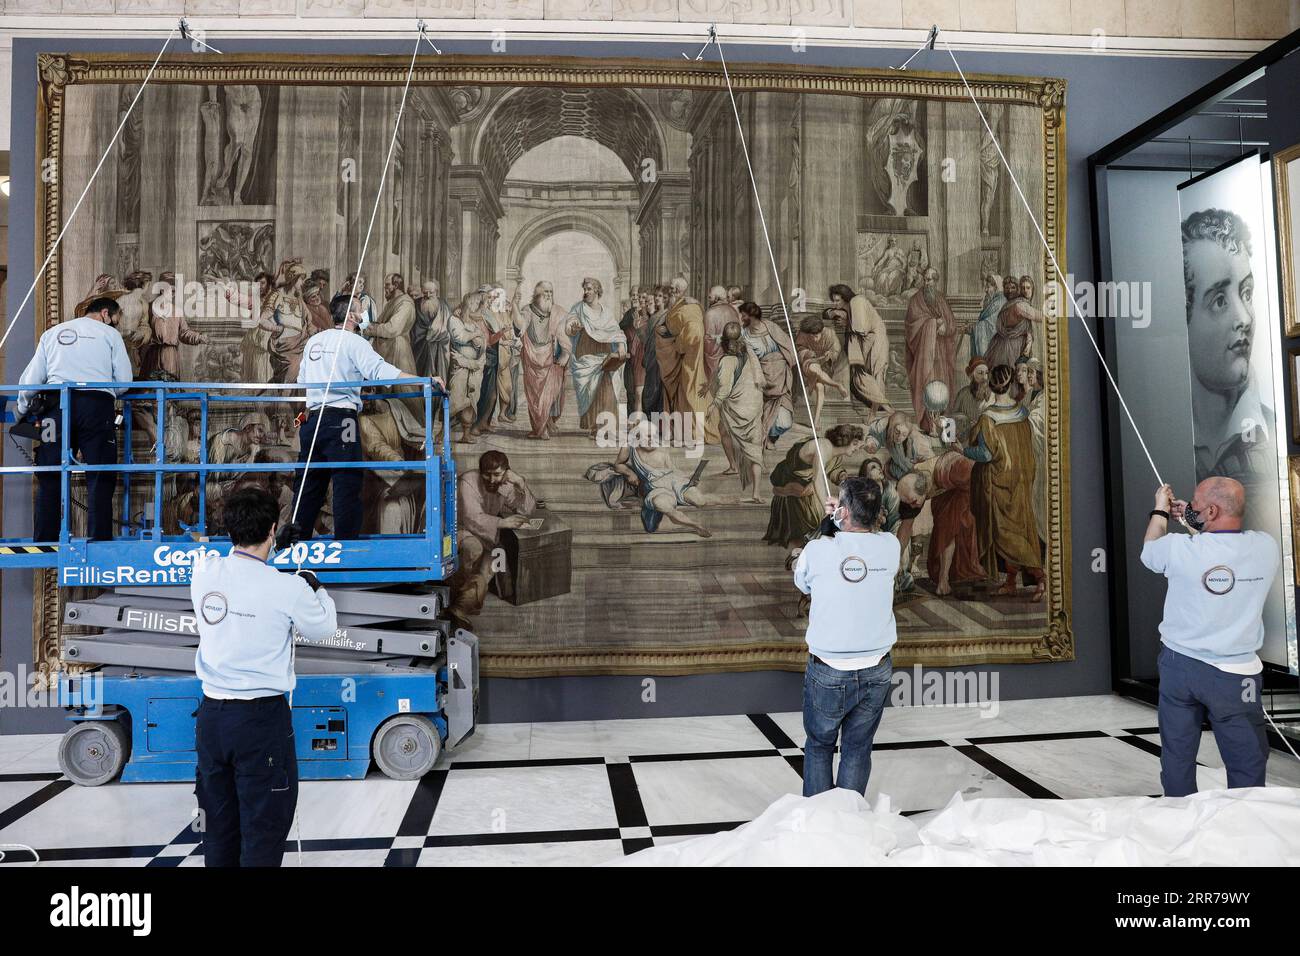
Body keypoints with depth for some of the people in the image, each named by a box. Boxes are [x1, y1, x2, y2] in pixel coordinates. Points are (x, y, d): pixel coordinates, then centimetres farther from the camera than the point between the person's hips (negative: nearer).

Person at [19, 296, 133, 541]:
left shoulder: (51, 333, 21)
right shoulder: (110, 334, 13)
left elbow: (30, 379, 16)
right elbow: (124, 380, 5)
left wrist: (22, 410, 31)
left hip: (57, 404, 3)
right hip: (97, 403, -2)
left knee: (50, 480, 6)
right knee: (100, 479, -2)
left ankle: (44, 543, 4)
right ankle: (100, 541, -7)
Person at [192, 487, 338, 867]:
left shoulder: (203, 572, -2)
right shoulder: (287, 588, -16)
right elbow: (324, 628, 2)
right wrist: (315, 588, 18)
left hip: (211, 715, 6)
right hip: (261, 720, -6)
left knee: (218, 832, 18)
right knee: (263, 835, 4)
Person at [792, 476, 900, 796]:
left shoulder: (817, 549, -17)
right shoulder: (890, 546, -9)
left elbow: (801, 584, 5)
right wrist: (844, 519, 17)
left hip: (829, 674, -2)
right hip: (876, 672, 3)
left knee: (819, 747, 18)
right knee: (857, 751, 16)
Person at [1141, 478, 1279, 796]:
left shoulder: (1181, 549, -16)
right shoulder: (1267, 548, -9)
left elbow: (1148, 550, 9)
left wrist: (1160, 511, 21)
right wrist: (1193, 521, 17)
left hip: (1180, 667, 0)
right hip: (1235, 675, 0)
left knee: (1177, 756, 12)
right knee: (1247, 763, 9)